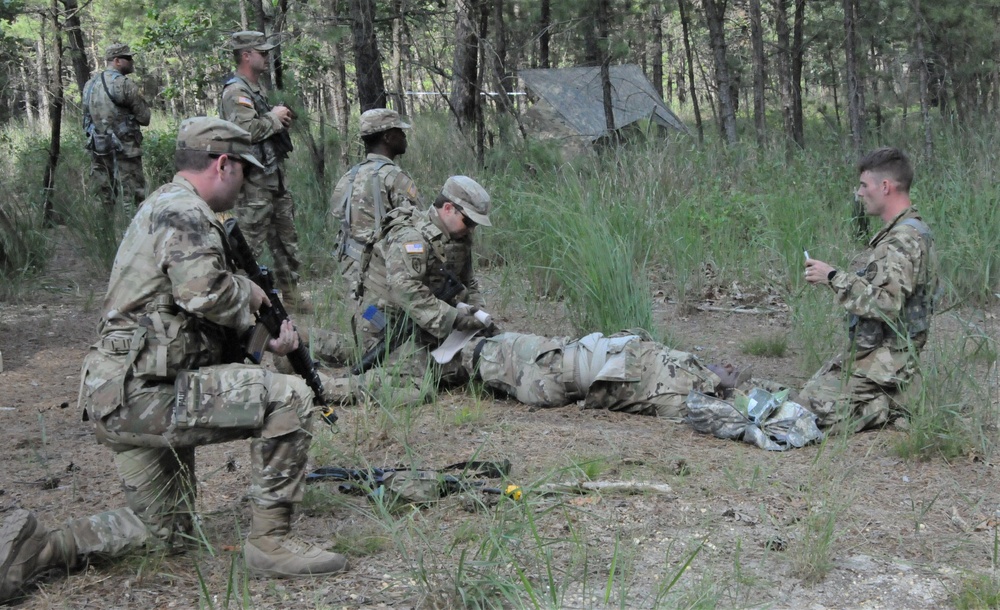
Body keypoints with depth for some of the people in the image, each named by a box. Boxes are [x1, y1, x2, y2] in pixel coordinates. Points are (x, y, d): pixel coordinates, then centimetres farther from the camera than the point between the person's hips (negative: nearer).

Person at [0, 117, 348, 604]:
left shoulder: (169, 208, 24)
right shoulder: (182, 209, -10)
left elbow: (204, 323, 25)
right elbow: (205, 294, -26)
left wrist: (265, 338, 9)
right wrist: (250, 294, -5)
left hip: (117, 402, 11)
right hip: (141, 394, -11)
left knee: (167, 532, 21)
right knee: (288, 398, -15)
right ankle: (271, 543, -9)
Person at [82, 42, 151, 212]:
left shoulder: (90, 84, 10)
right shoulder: (123, 84, -13)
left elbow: (87, 114, 14)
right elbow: (144, 118, -10)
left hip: (98, 148, 7)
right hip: (122, 149, -7)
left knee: (106, 199, 13)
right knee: (130, 197, -4)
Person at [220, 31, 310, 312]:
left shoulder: (257, 89, 16)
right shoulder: (235, 92, -15)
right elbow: (246, 129, -29)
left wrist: (282, 118, 8)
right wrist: (274, 117, -15)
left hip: (275, 176, 10)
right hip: (254, 181, -10)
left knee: (287, 239, 15)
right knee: (249, 243, -5)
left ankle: (290, 293, 25)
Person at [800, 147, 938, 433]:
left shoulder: (905, 239, -21)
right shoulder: (902, 233, 13)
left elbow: (885, 303, -30)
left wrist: (834, 277, -22)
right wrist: (833, 278, 9)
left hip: (884, 363, -10)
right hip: (872, 353, 10)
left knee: (823, 412, -14)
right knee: (805, 398, 15)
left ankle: (894, 408, -4)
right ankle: (889, 402, 13)